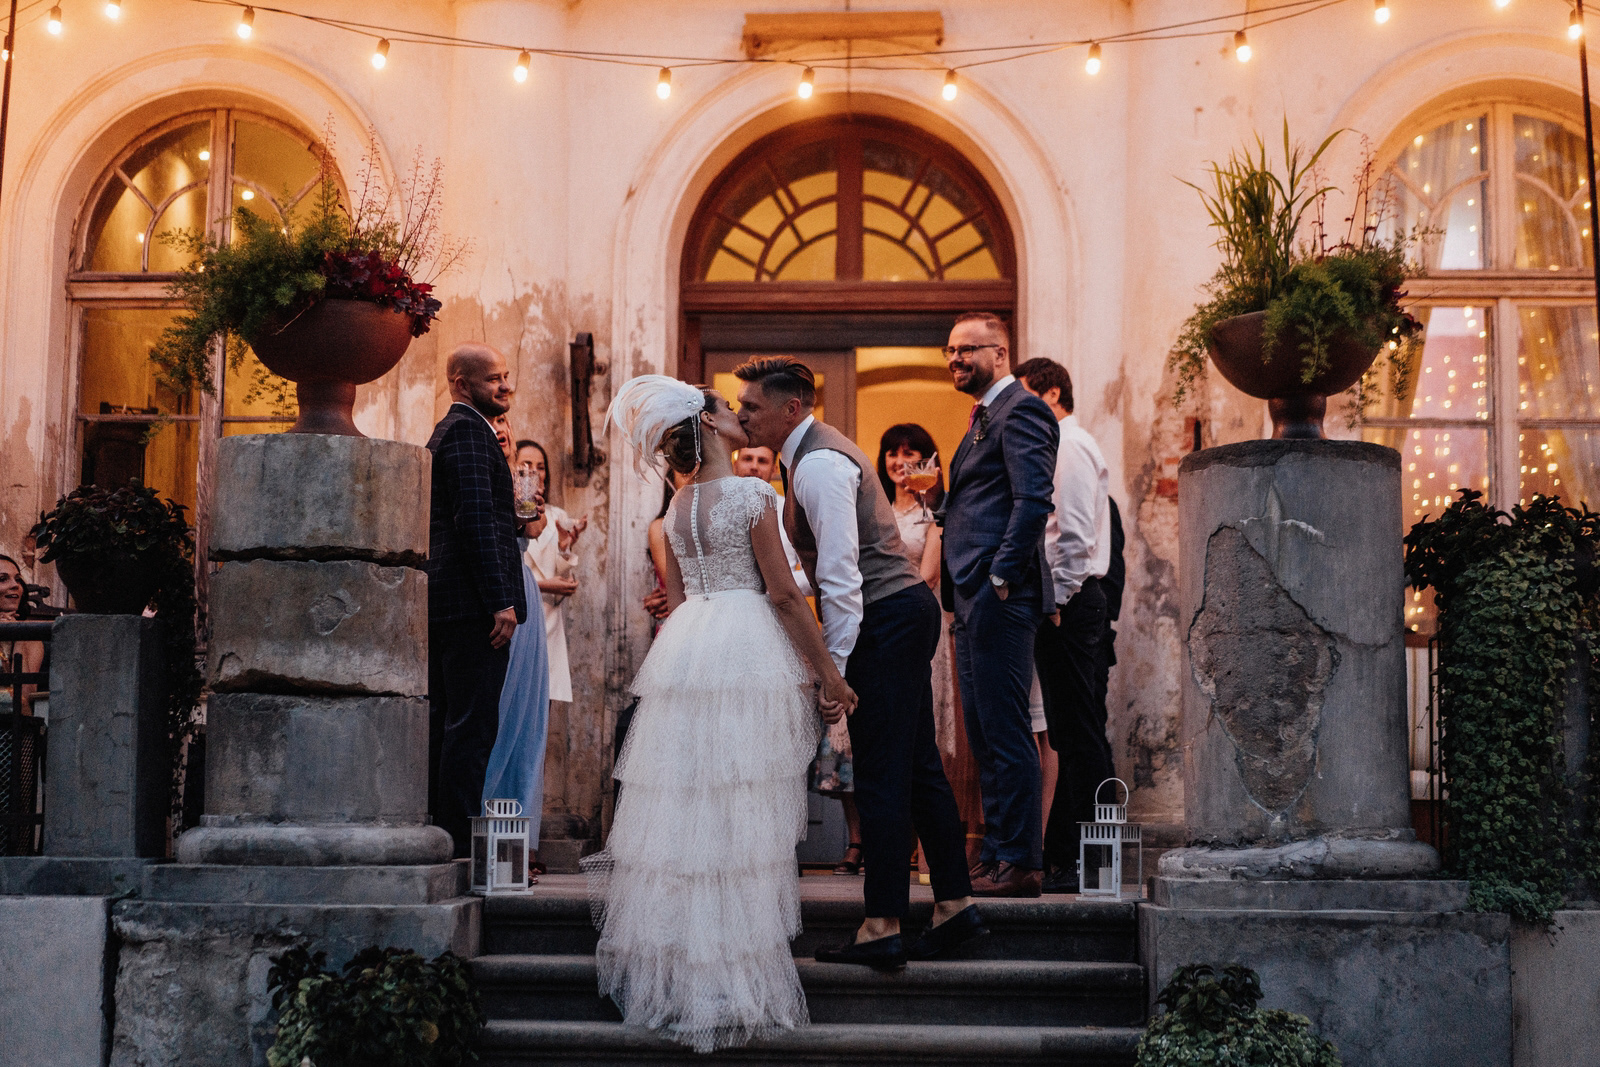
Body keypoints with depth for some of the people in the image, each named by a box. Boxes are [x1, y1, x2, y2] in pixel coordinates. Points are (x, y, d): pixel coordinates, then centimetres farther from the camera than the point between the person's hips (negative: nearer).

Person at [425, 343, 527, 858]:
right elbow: (476, 518, -19)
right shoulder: (468, 431, -10)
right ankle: (460, 845, -10)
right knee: (473, 724, -10)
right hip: (473, 603, -11)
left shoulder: (445, 432, 23)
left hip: (443, 603, 11)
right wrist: (501, 600, -21)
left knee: (444, 721, 12)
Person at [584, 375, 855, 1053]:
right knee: (740, 815, -2)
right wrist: (828, 674, -6)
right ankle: (732, 975, 1)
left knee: (685, 813, 12)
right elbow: (783, 595, -10)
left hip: (685, 646, 6)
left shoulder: (676, 509, 13)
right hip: (748, 652, -6)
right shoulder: (752, 496, -8)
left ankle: (674, 961, 21)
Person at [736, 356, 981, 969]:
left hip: (883, 620, -11)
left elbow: (840, 575, -22)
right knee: (918, 768, 13)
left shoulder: (819, 465, -17)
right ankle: (954, 905, 20)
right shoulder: (814, 452, 16)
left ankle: (883, 929, -2)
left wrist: (833, 665, -20)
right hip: (904, 611, 11)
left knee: (881, 778, -7)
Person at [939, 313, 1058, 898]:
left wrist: (1002, 577, -18)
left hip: (999, 600, -10)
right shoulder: (984, 416, 22)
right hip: (974, 600, 10)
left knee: (1006, 732, -7)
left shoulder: (1021, 410, -9)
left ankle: (1019, 863, -2)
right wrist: (963, 592, 17)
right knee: (984, 734, 13)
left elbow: (1034, 500, -20)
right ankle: (996, 856, 20)